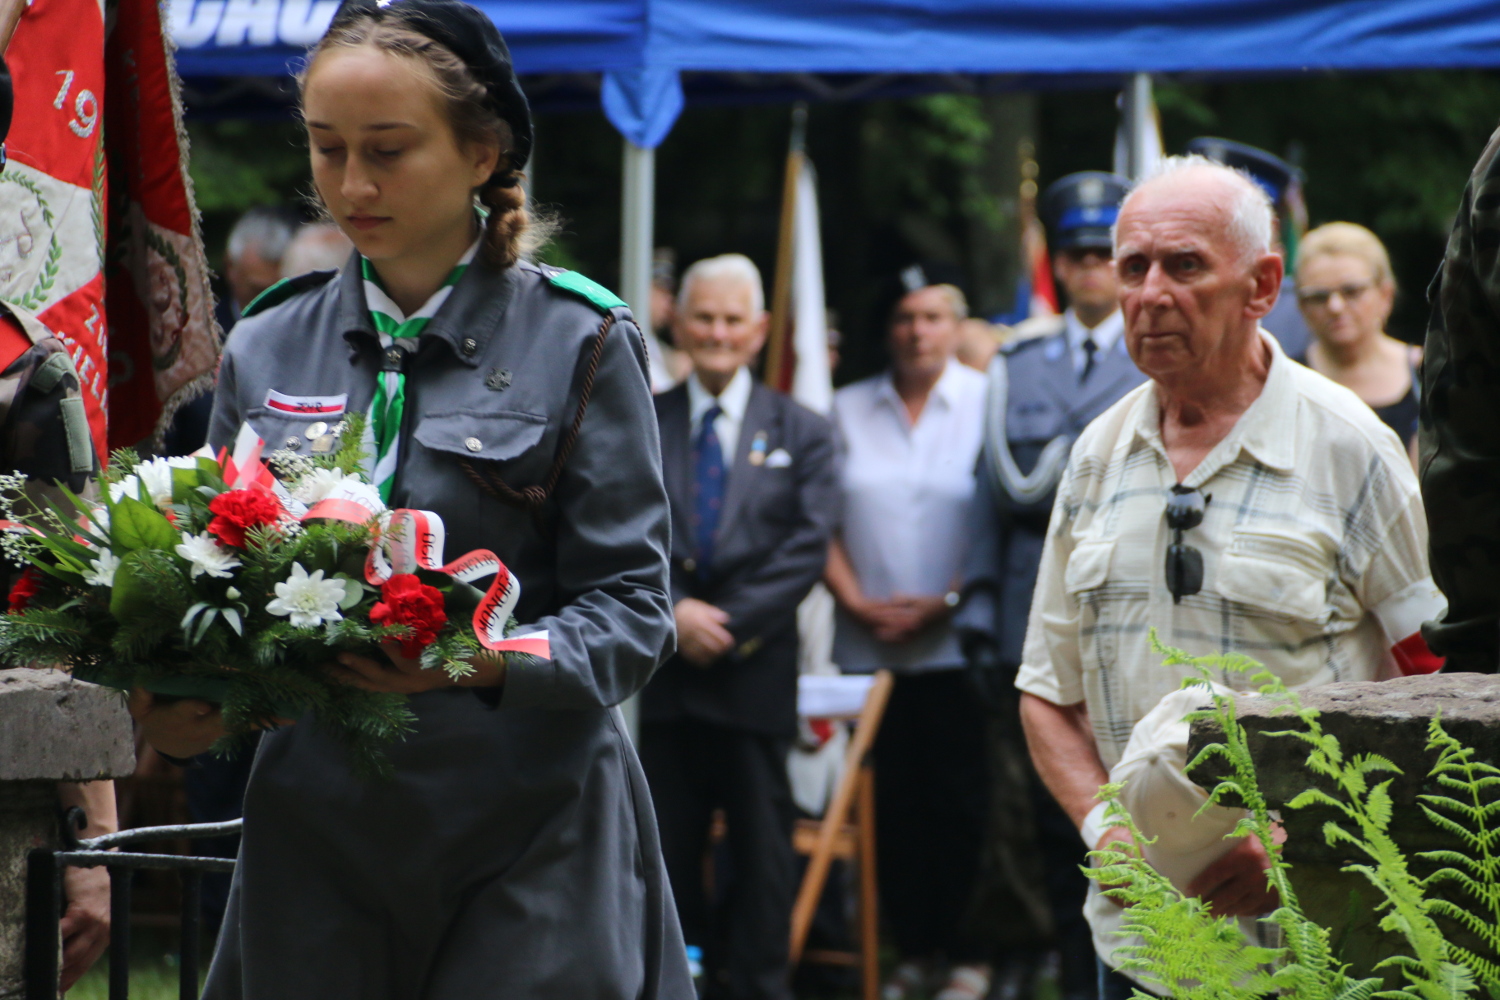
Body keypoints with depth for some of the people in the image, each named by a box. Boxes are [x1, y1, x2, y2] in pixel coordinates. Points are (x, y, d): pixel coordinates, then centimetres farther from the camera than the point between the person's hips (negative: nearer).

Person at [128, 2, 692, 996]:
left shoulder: (579, 342, -3)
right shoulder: (266, 347, 9)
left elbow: (631, 608, -7)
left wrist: (487, 662, -26)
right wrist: (181, 706, -11)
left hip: (528, 823, -3)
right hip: (313, 822, 3)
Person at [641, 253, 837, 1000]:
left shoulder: (801, 433, 9)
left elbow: (806, 551, -1)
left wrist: (730, 627, -11)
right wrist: (673, 611, -13)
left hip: (756, 673, -1)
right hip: (665, 674, 1)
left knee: (763, 850, 1)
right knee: (665, 847, 3)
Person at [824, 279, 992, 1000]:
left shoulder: (988, 405, 1)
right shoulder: (849, 410, 11)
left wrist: (944, 603, -11)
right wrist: (856, 601, -5)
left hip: (955, 640, -3)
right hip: (870, 645, 3)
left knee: (959, 799, -4)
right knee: (891, 800, 3)